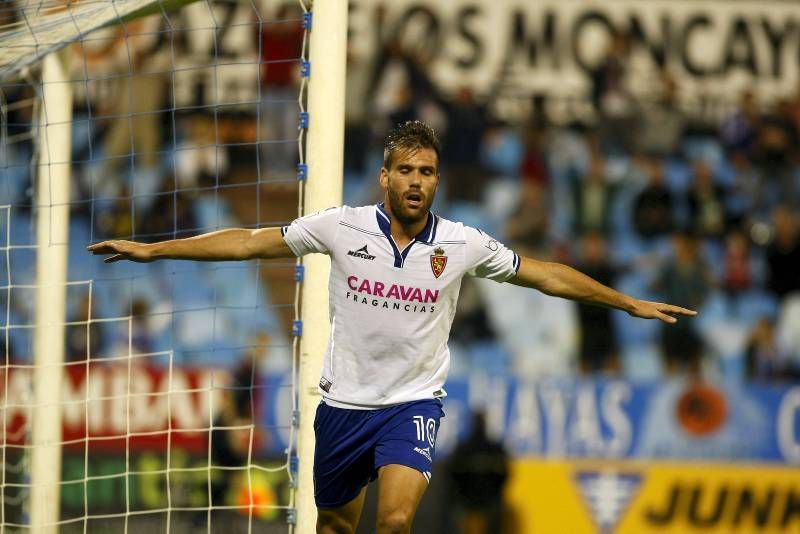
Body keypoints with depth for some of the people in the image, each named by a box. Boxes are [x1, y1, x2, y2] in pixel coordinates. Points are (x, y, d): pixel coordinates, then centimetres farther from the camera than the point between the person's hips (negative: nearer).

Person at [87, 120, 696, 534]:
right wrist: (150, 249, -3)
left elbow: (547, 275, 7)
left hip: (413, 403, -1)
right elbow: (250, 241, -1)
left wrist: (630, 303, 10)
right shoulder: (342, 227, -6)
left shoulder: (463, 244, -5)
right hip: (345, 400, 2)